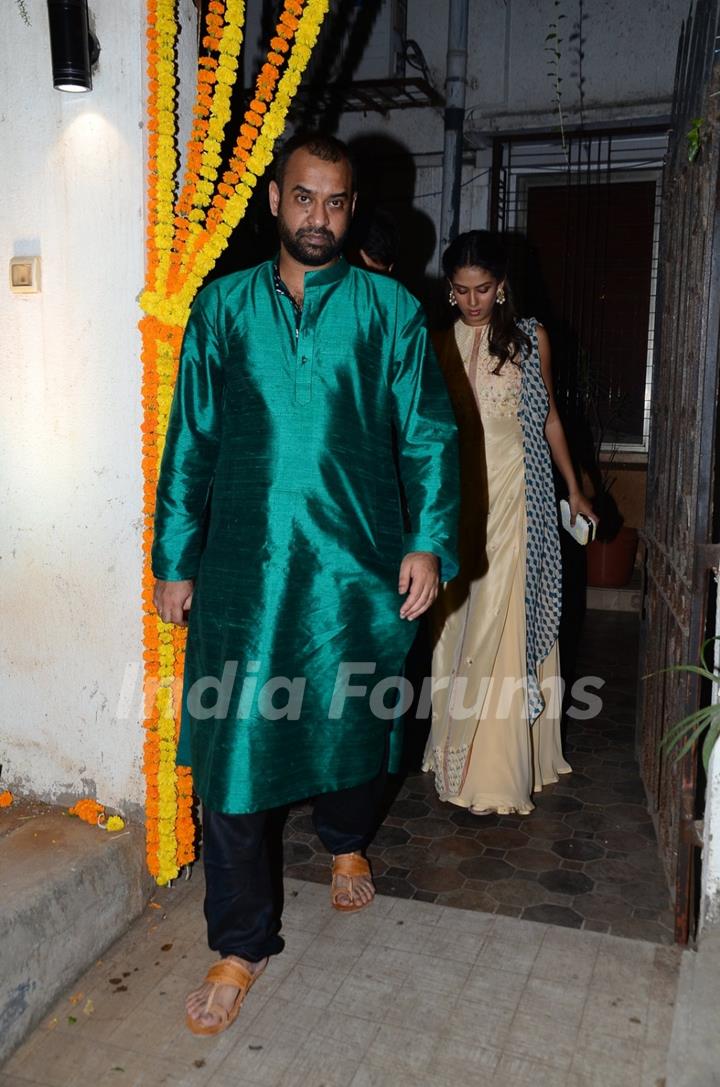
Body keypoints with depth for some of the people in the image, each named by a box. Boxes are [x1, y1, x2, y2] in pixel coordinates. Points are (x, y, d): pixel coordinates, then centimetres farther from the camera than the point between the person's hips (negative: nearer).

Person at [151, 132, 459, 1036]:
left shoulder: (389, 310, 4)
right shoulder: (223, 307, 7)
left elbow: (429, 435, 3)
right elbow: (190, 441, 7)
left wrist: (429, 543, -7)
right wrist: (174, 561, 4)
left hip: (356, 562, 0)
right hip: (243, 564, 1)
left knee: (351, 719, 15)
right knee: (233, 741, 0)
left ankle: (346, 844, 48)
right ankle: (241, 944, 17)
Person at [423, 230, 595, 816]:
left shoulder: (531, 338, 5)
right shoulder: (439, 344, 5)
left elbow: (549, 415, 14)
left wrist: (573, 487, 16)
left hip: (515, 496, -1)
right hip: (457, 496, 1)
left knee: (505, 628, -3)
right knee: (456, 627, 6)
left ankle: (497, 772, 7)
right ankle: (459, 752, 20)